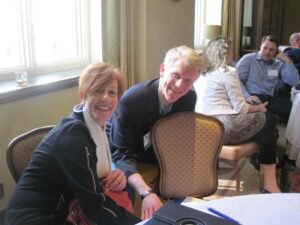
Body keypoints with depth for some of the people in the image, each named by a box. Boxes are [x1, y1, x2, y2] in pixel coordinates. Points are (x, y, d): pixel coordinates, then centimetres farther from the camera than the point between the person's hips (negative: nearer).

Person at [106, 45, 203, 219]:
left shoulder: (189, 98, -15)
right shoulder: (131, 100, -31)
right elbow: (122, 155, -30)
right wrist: (146, 192, -44)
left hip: (159, 156, 5)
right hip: (125, 157, -5)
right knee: (127, 190, -28)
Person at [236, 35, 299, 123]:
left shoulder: (279, 64, 19)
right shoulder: (248, 59, 7)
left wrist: (287, 61, 1)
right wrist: (247, 96, -20)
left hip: (271, 99, 4)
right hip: (253, 98, -4)